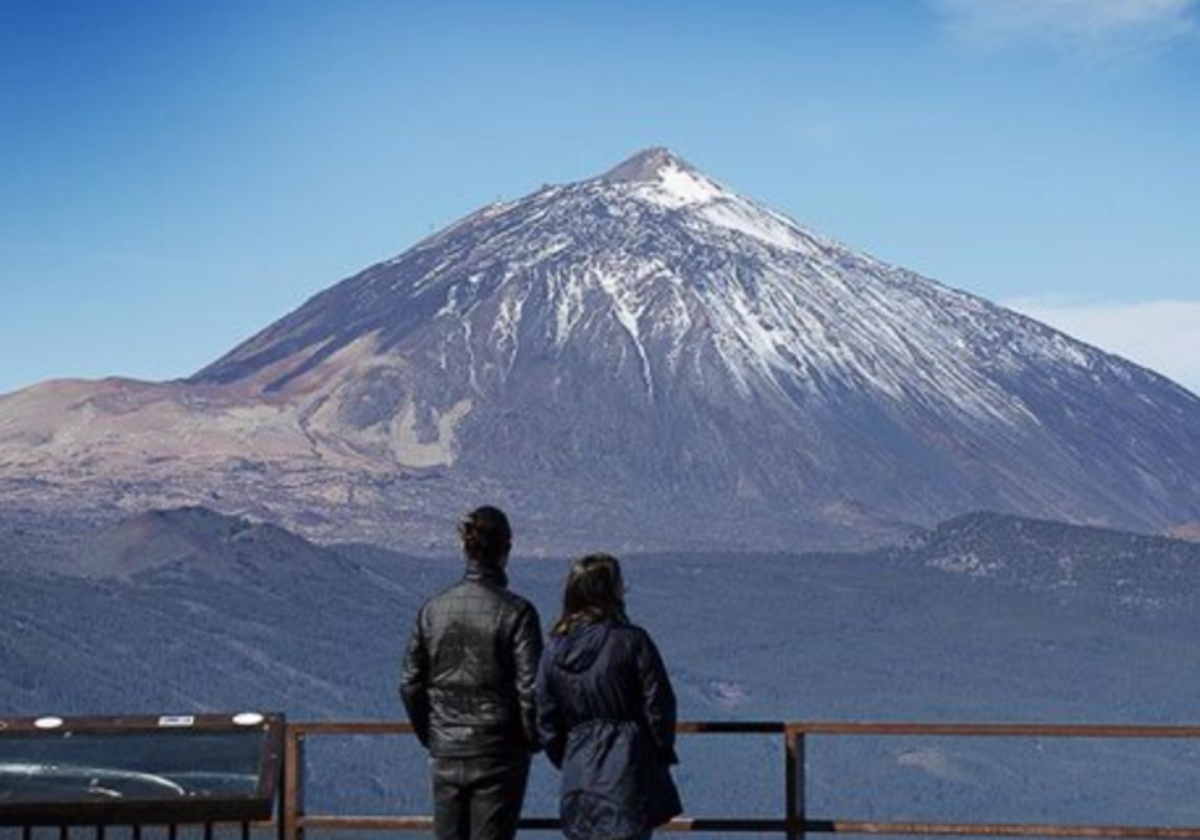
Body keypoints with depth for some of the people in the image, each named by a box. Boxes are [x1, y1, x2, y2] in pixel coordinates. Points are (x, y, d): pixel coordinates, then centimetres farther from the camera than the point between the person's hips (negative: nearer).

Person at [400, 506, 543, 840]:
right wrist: (532, 739, 3)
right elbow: (530, 687, -12)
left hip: (445, 754, 4)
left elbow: (410, 685, 5)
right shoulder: (515, 611, -11)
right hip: (498, 754, -4)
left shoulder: (433, 609, 3)